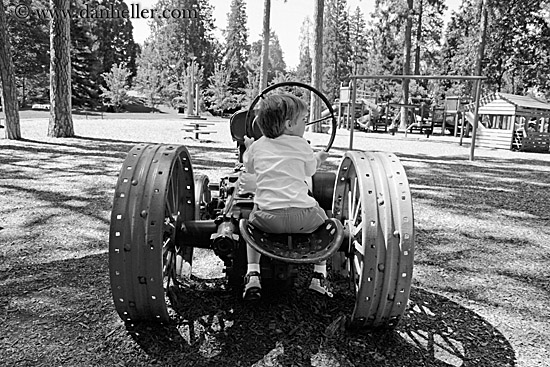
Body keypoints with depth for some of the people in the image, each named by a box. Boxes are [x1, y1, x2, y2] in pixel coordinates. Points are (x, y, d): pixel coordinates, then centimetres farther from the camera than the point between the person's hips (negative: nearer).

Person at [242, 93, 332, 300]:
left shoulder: (258, 146, 11)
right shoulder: (301, 145, 4)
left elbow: (249, 168, 30)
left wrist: (248, 148, 49)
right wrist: (319, 159, 41)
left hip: (268, 218, 2)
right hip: (302, 217, -1)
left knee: (253, 218, 35)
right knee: (321, 217, 31)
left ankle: (252, 274, 22)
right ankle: (319, 275, 28)